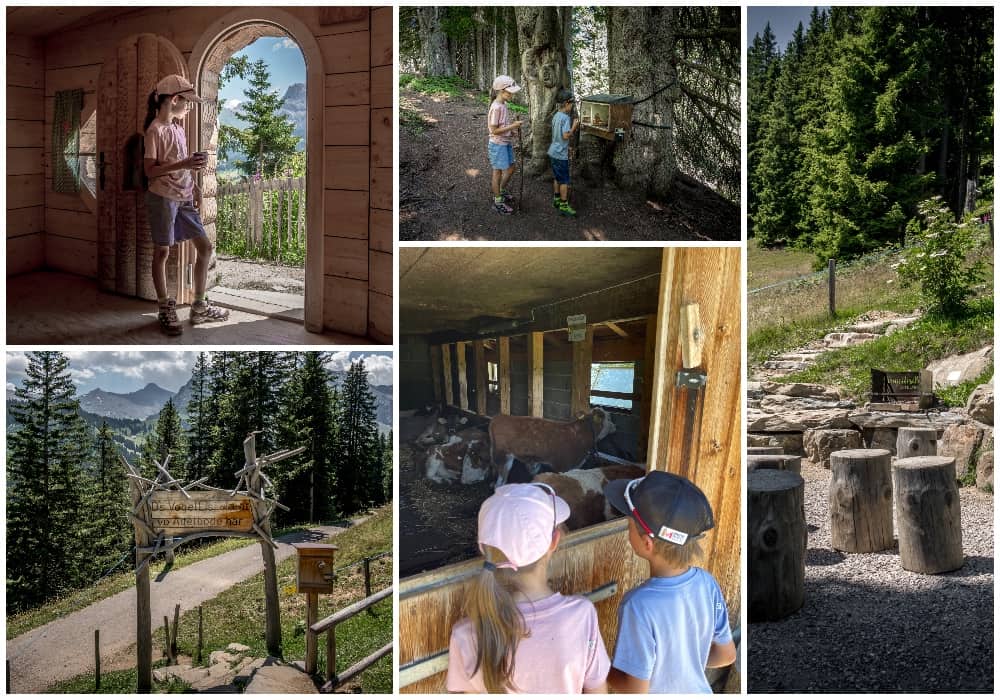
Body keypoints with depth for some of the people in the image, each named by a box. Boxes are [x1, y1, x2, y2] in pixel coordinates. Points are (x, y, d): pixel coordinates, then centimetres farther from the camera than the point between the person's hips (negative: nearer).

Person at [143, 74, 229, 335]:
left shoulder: (178, 128, 13)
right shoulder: (155, 130, -11)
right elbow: (150, 170, -15)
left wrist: (193, 186, 10)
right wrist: (183, 165, -22)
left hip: (183, 197, 8)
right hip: (163, 196, -8)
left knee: (205, 247, 6)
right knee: (162, 251, 1)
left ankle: (200, 307, 16)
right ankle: (165, 310, 10)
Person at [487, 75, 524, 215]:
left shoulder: (503, 104, 4)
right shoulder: (496, 108, -24)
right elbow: (494, 130, -23)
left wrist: (513, 125, 0)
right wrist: (512, 126, -21)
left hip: (506, 143, 9)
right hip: (498, 144, -9)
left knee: (510, 169, 19)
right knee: (498, 172, 4)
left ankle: (501, 191, 41)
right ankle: (498, 201, 16)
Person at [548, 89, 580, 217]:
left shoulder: (556, 116, 9)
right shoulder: (565, 118, -19)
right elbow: (566, 136, -24)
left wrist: (573, 129, 14)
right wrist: (574, 126, -12)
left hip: (553, 152, 9)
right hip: (561, 154, -9)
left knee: (557, 178, 20)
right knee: (564, 181, -2)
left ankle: (556, 199, 31)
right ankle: (564, 206, 1)